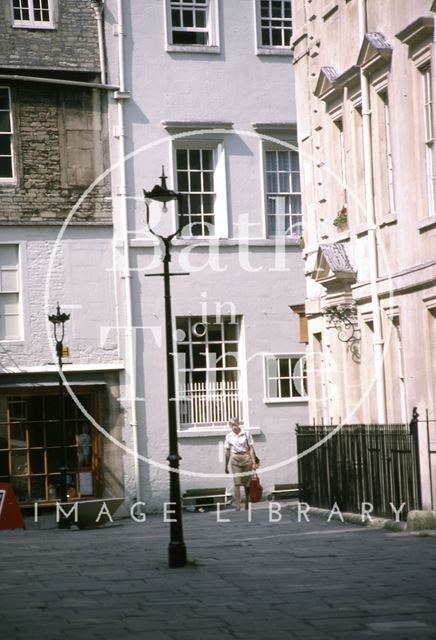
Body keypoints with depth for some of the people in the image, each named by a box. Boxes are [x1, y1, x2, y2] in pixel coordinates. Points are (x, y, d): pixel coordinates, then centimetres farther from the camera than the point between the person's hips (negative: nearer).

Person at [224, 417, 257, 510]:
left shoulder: (246, 434, 0)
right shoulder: (229, 436, 5)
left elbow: (251, 449, 1)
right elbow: (227, 452, 10)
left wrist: (254, 462, -4)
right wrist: (226, 466, 11)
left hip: (246, 458, 0)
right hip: (235, 459, 0)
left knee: (247, 483, 6)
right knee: (237, 483, -10)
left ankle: (247, 505, 20)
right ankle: (237, 505, -12)